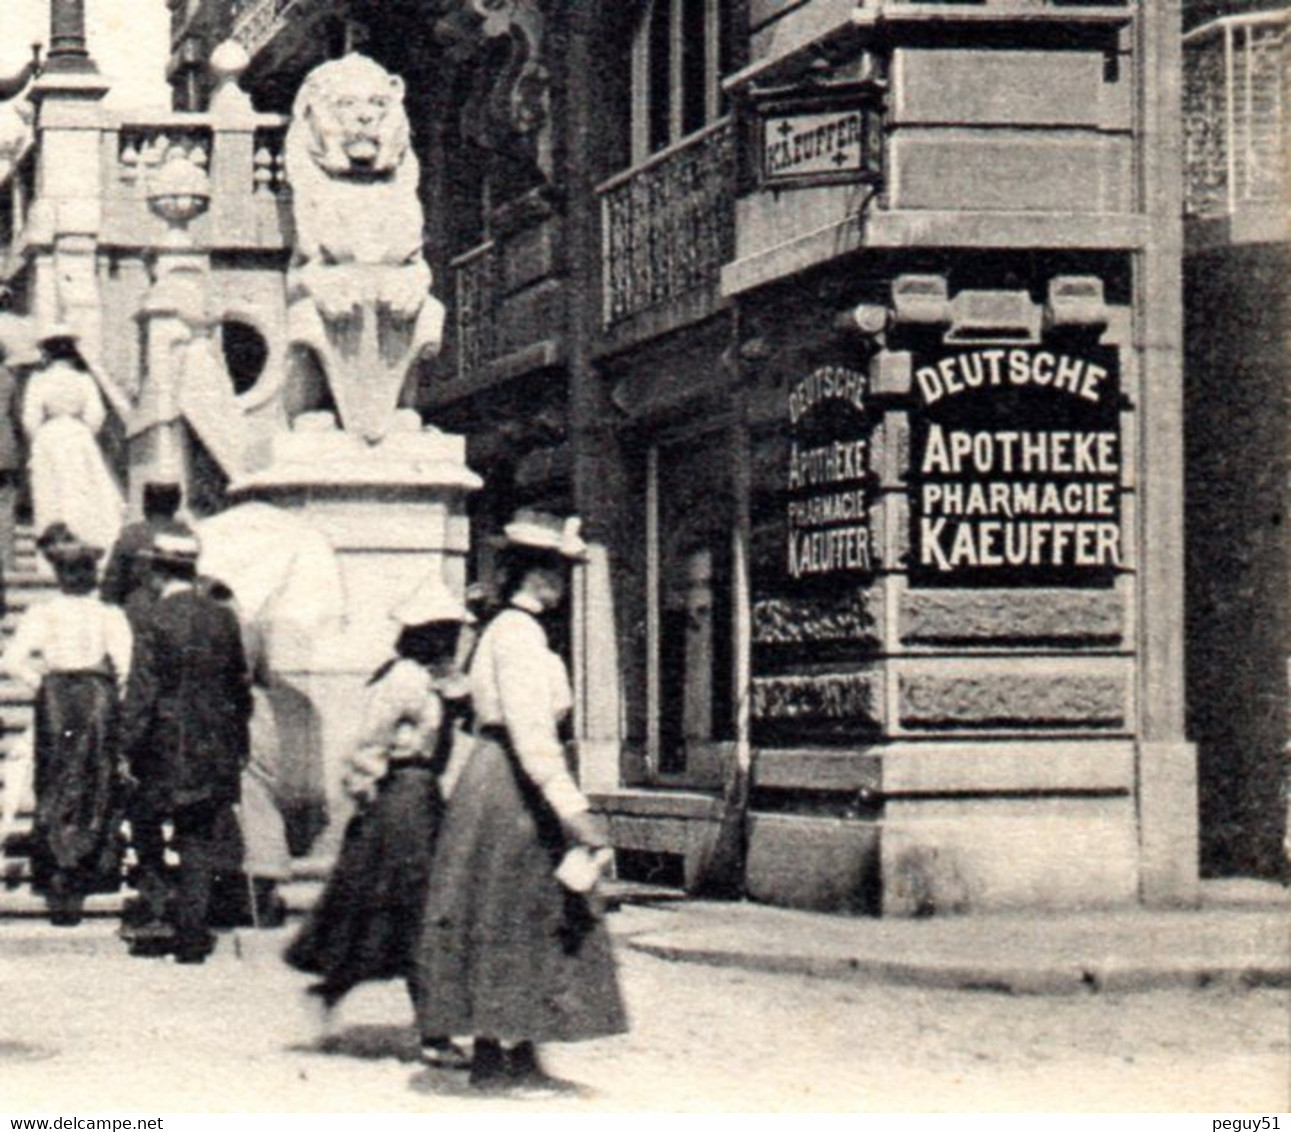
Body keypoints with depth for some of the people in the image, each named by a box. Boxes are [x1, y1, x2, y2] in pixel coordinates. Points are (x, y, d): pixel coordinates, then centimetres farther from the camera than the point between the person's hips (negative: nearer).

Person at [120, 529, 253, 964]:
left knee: (144, 821, 15)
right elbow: (241, 686, 11)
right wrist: (240, 740, 20)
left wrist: (128, 748, -8)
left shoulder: (156, 621, -11)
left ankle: (159, 898, 3)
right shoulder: (223, 617, 4)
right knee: (200, 845, 8)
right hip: (217, 749, 5)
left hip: (168, 748, -4)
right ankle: (192, 934, 9)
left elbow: (141, 695, -13)